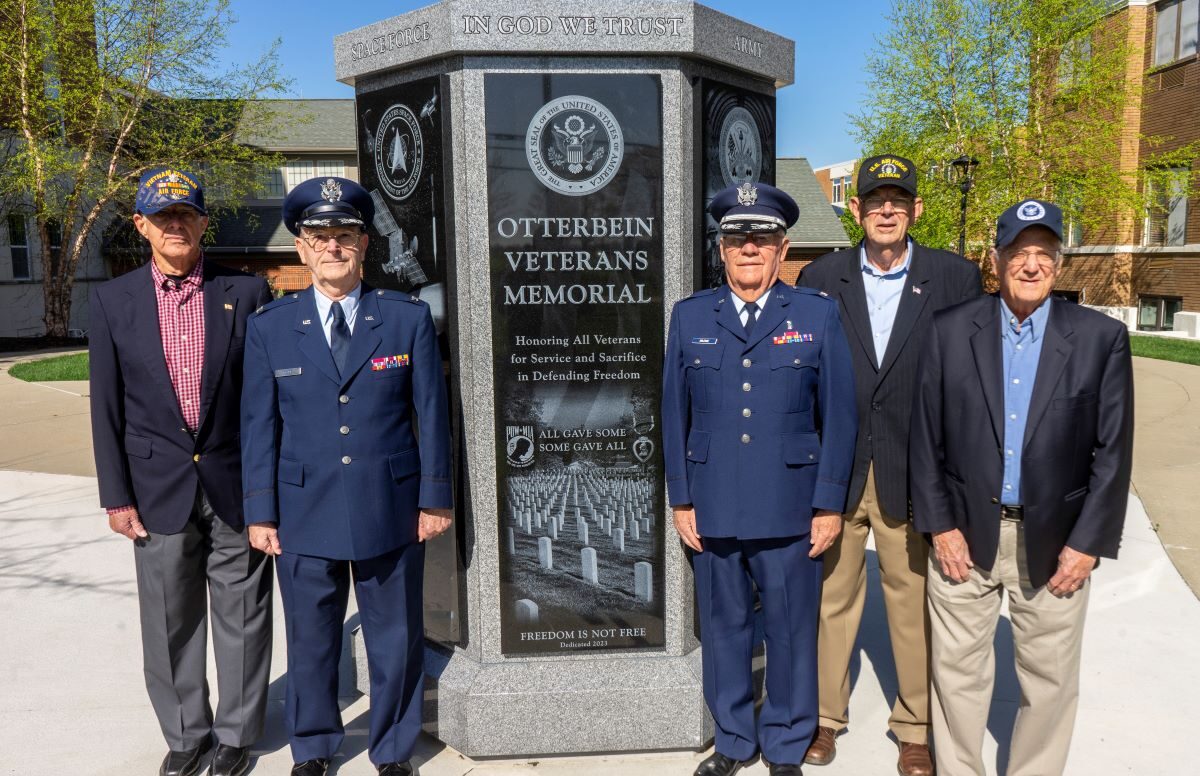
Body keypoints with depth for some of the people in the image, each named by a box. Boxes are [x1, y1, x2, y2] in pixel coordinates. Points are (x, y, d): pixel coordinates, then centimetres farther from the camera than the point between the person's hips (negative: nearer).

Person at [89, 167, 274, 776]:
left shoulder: (247, 293, -1)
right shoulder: (112, 301, 3)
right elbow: (107, 407, 4)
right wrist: (116, 496, 1)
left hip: (236, 484, -1)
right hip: (159, 487, 1)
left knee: (241, 616, 9)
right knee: (170, 622, 12)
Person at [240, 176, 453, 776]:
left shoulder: (409, 318, -2)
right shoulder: (269, 327, 1)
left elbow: (431, 413, 0)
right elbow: (258, 426, 3)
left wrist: (435, 497, 0)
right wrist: (260, 512, 1)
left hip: (391, 511, 0)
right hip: (304, 514, 1)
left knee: (396, 638, 12)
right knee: (310, 640, 14)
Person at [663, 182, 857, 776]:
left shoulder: (818, 315, 1)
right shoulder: (689, 317, 5)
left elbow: (838, 415, 0)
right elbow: (674, 415, 6)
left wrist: (830, 504, -3)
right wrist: (680, 500, 3)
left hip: (790, 510, -1)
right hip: (712, 509, 2)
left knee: (791, 632, 10)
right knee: (723, 628, 14)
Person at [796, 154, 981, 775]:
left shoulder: (956, 278, -1)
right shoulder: (821, 279, 2)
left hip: (914, 473, -1)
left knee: (914, 603, 9)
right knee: (831, 597, 13)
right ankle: (826, 714, 32)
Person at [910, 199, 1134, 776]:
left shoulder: (1101, 338, -2)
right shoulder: (950, 331, -2)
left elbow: (1113, 450, -2)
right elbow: (925, 437, -1)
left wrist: (1087, 543, -6)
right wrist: (940, 526, -5)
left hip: (1055, 541, 0)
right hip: (964, 534, 0)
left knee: (1050, 679, 12)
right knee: (958, 671, 11)